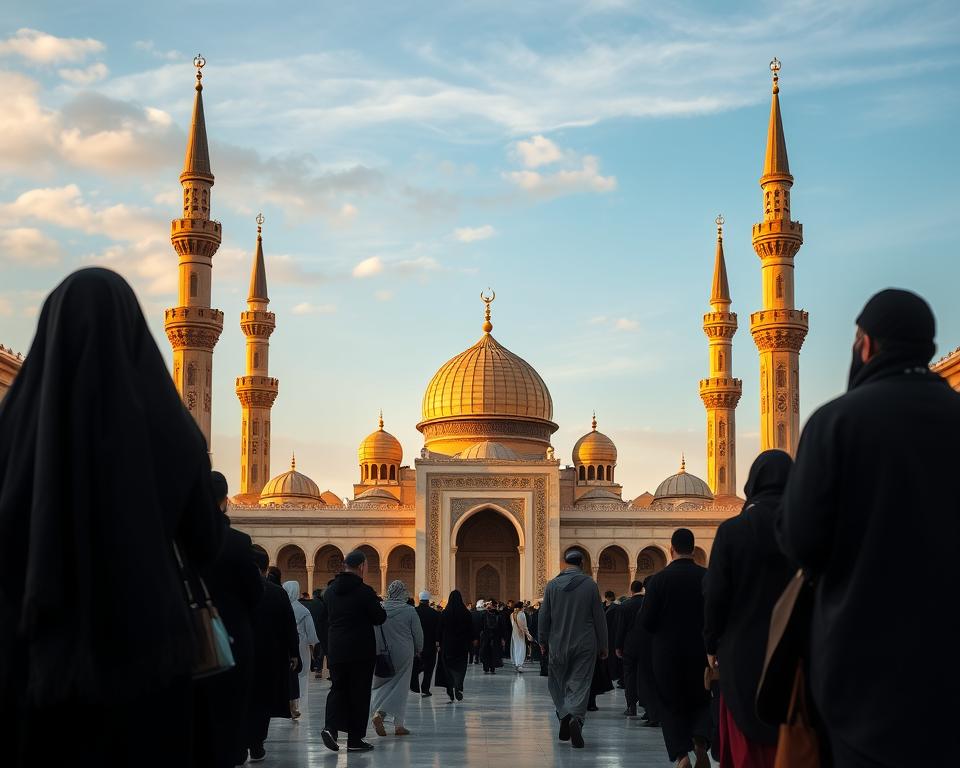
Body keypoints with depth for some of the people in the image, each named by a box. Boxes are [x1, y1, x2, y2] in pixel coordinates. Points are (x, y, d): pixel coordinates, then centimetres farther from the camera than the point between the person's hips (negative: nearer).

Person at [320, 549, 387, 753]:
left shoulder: (330, 591, 6)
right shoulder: (364, 591, -13)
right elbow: (379, 618, -7)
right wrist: (379, 607, 12)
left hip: (335, 650, 5)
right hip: (361, 650, -5)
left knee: (337, 688, 12)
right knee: (359, 693, 3)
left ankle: (331, 726, -11)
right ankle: (355, 739, 7)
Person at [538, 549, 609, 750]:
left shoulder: (552, 585, 0)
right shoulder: (590, 585, -4)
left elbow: (544, 616, 4)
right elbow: (599, 617, -2)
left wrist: (543, 641, 15)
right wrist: (603, 645, 5)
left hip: (558, 644, 1)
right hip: (585, 645, -1)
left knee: (557, 681, 14)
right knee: (580, 683, 0)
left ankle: (564, 715, -4)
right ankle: (576, 718, -18)